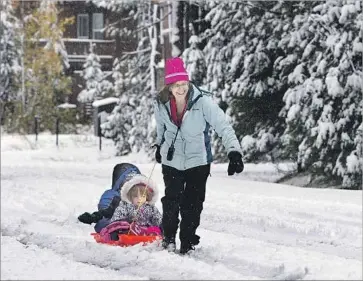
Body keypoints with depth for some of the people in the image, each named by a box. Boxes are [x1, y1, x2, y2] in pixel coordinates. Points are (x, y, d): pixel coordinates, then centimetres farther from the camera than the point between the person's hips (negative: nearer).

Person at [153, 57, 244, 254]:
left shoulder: (203, 101, -22)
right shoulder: (161, 104, -10)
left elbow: (223, 126, -26)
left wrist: (234, 152, -38)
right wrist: (159, 146, 28)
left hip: (198, 161, -2)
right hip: (172, 160, 2)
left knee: (192, 205, -1)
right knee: (171, 201, 2)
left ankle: (188, 243, 15)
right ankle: (168, 238, 25)